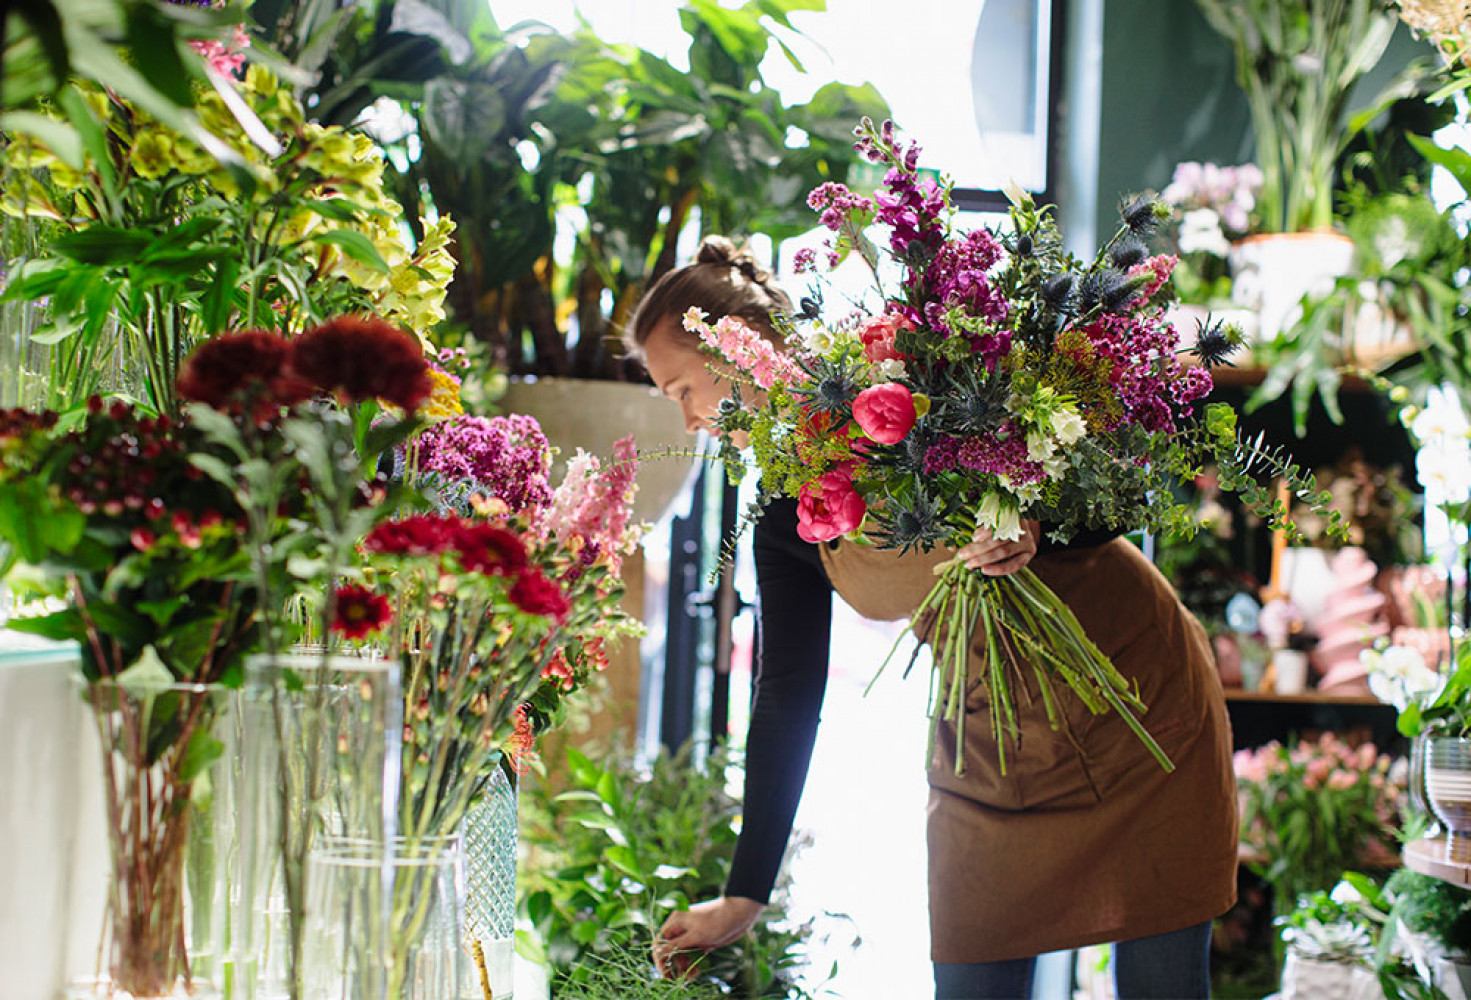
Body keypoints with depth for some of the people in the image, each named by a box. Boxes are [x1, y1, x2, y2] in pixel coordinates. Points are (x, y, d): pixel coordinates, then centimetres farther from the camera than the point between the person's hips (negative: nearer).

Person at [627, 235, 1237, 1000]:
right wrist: (744, 894, 0)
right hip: (986, 756, 4)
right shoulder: (785, 515, -2)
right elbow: (787, 694, 2)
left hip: (1138, 699, -4)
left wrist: (1035, 532, -35)